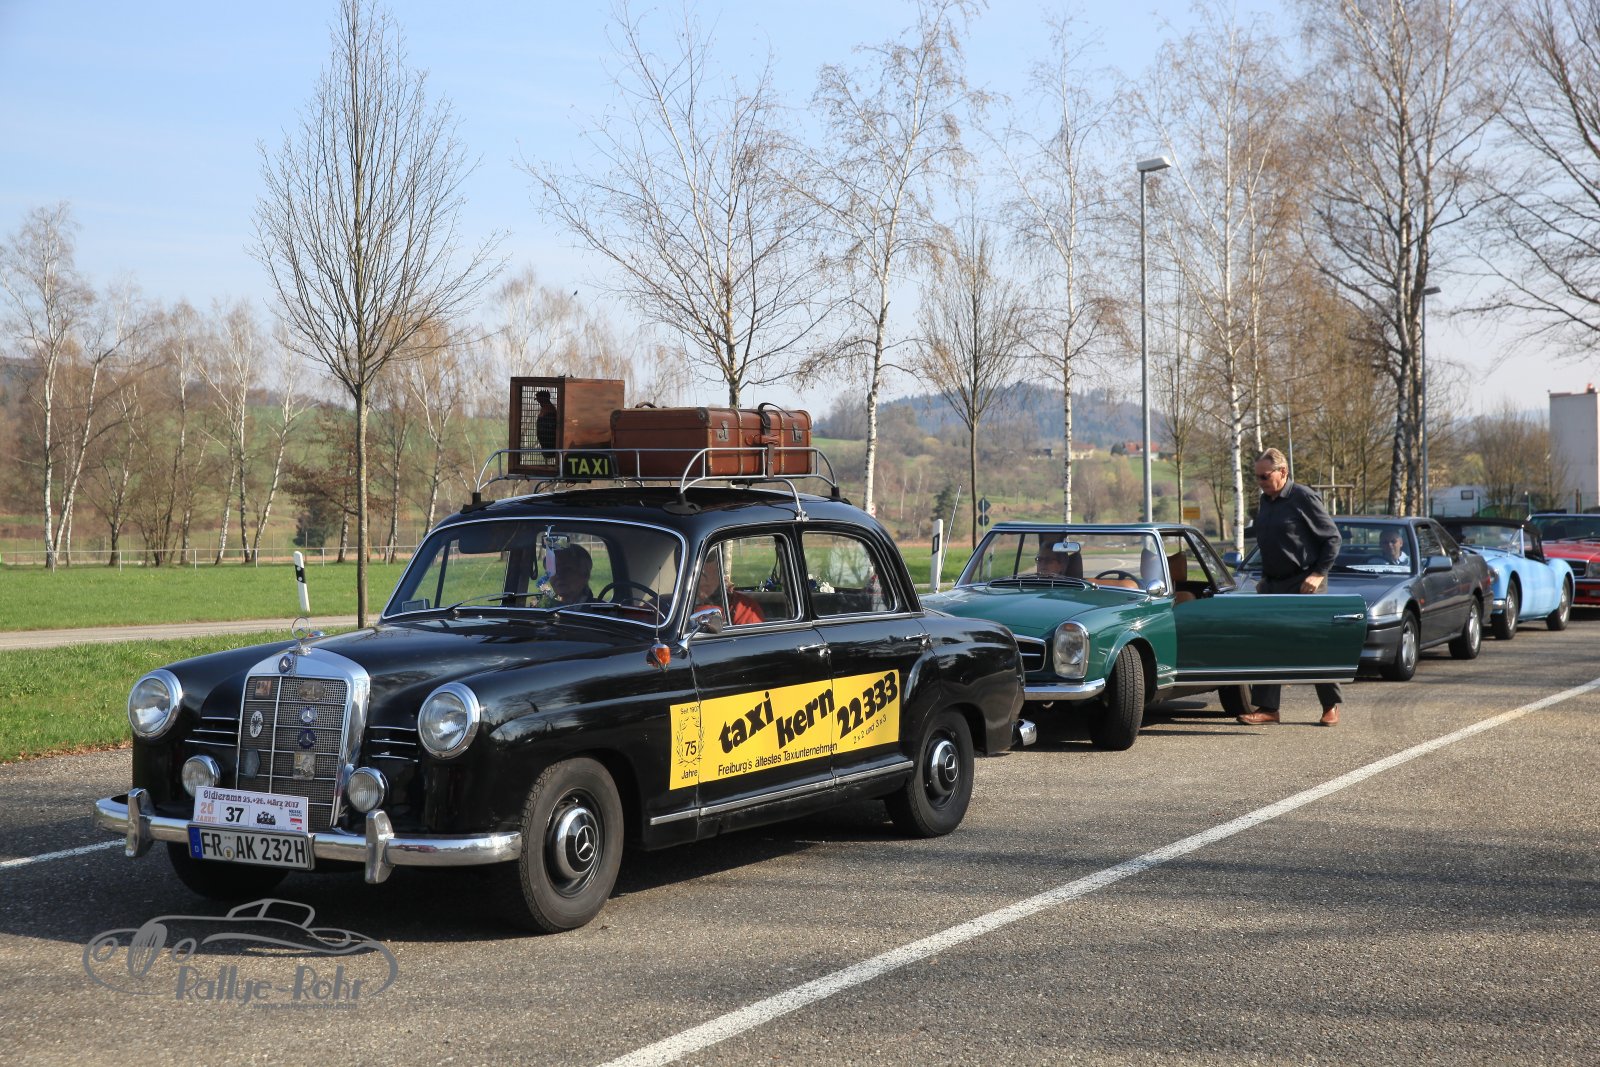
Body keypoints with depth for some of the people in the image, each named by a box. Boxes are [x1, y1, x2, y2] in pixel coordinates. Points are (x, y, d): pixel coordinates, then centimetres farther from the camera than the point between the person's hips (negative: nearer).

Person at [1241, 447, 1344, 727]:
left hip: (1303, 585, -7)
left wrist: (1319, 573, -15)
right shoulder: (1265, 501, 12)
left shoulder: (1304, 498, -11)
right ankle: (1267, 707, 4)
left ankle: (1332, 705, 12)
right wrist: (1265, 578, 15)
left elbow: (1332, 538, -9)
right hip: (1273, 586, 7)